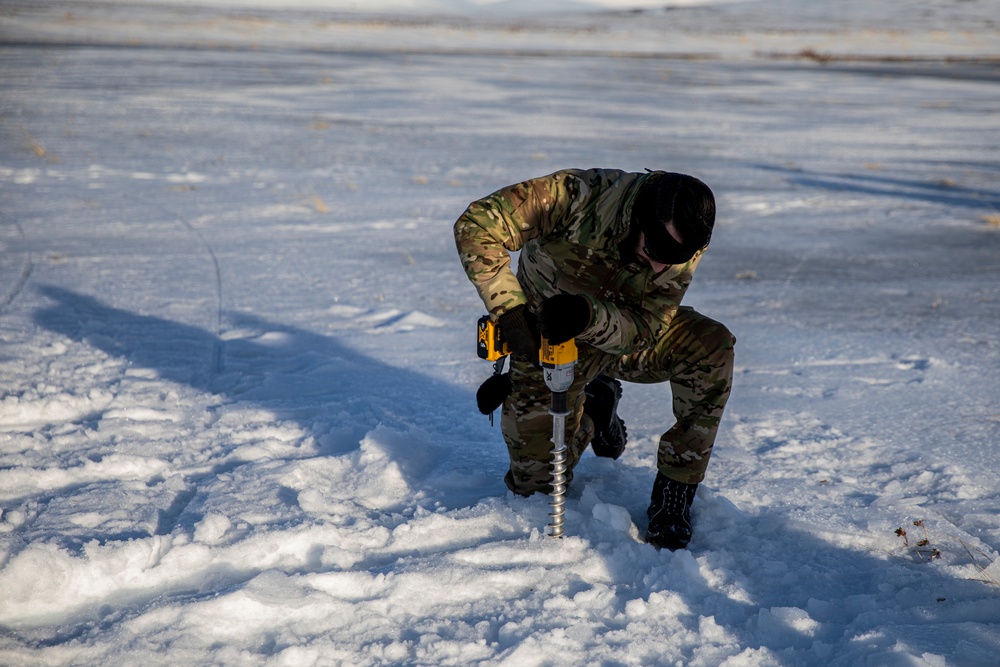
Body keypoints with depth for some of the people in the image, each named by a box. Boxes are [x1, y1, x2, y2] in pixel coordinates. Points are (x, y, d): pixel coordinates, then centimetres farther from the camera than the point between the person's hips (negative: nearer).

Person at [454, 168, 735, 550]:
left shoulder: (684, 246, -23)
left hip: (625, 337, 2)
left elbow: (643, 331, -26)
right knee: (536, 483, 0)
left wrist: (588, 314, -46)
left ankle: (673, 493, -13)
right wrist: (510, 310, -39)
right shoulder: (580, 196, -34)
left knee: (712, 347, -27)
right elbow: (477, 225, -33)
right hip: (545, 342, -2)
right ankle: (594, 404, 31)